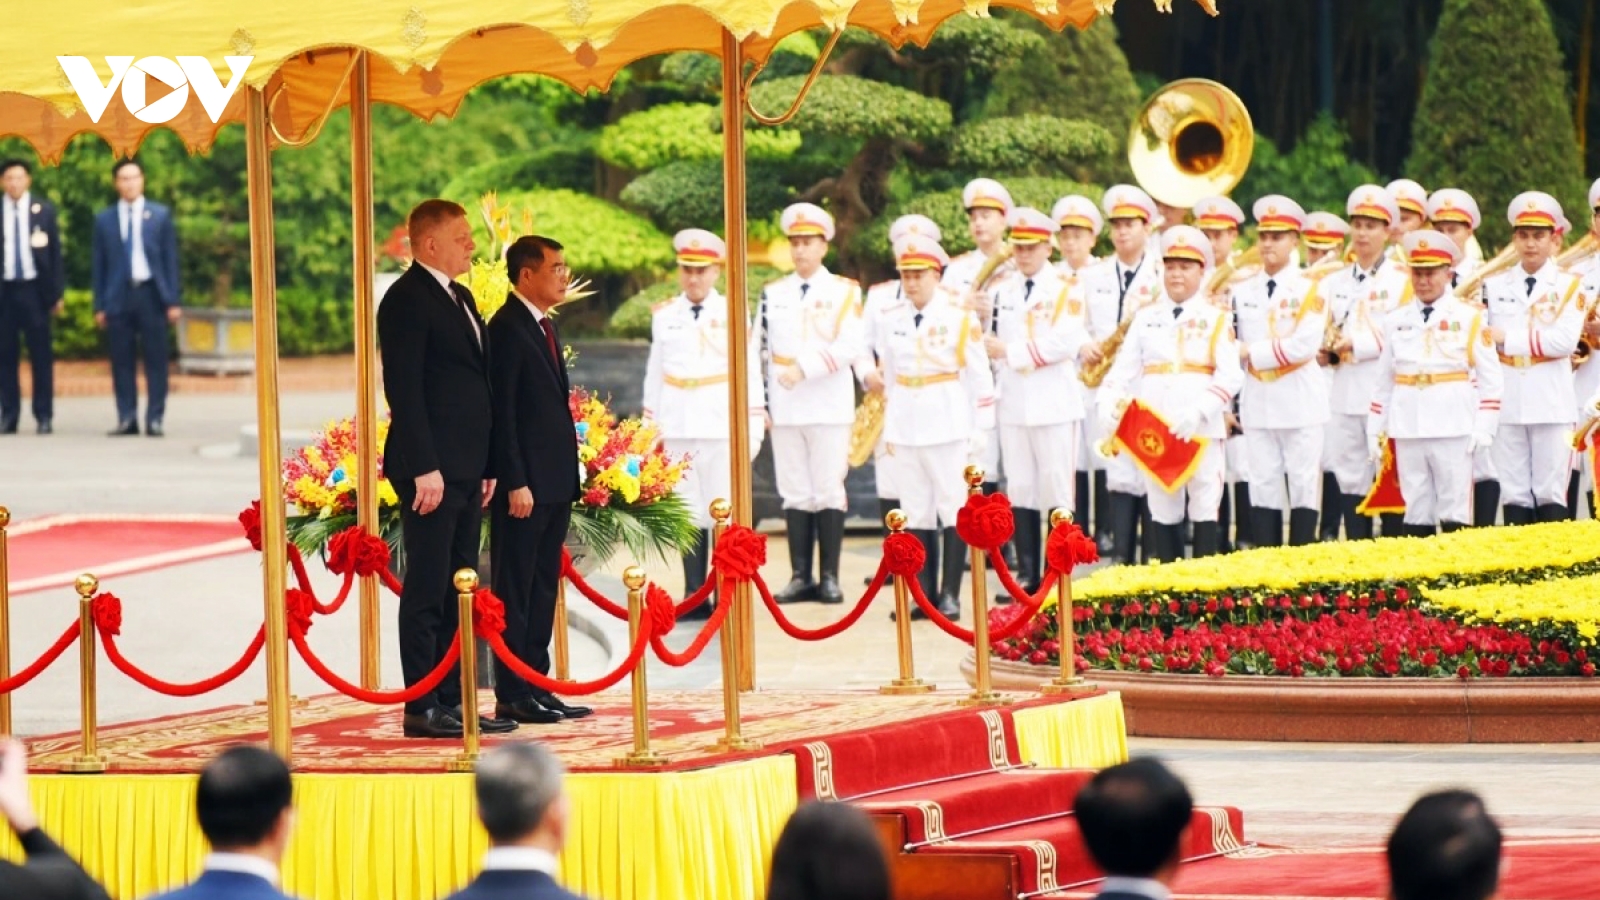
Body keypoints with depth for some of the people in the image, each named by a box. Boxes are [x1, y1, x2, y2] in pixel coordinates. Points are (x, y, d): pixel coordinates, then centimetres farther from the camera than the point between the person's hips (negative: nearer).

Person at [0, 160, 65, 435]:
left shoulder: (44, 210, 4)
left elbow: (55, 252, 5)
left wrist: (57, 292, 1)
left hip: (34, 290, 0)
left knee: (41, 355, 1)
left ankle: (44, 416, 5)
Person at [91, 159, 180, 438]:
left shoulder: (160, 215, 8)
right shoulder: (104, 219, 9)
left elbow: (170, 259, 5)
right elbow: (98, 265, 8)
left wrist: (173, 300, -1)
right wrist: (99, 305, 2)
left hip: (151, 294, -1)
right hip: (118, 295, 1)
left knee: (156, 360, -2)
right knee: (121, 361, 0)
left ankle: (155, 419, 0)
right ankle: (126, 418, 4)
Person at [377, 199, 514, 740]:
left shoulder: (460, 299, 18)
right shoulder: (408, 300, -10)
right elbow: (403, 388, -16)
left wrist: (485, 467, 17)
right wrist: (424, 468, -21)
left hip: (465, 469, 9)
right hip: (432, 469, -9)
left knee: (457, 592, 11)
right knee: (427, 592, -7)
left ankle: (452, 701, 15)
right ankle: (422, 710, -6)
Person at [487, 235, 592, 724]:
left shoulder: (544, 326, 16)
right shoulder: (506, 330, -12)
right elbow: (502, 413, -16)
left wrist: (567, 480, 16)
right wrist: (515, 483, -20)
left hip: (554, 482, 9)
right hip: (524, 484, -9)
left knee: (543, 589, 11)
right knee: (516, 592, -4)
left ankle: (536, 686, 16)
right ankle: (512, 696, -3)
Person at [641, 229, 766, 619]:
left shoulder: (734, 314, 1)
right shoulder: (664, 317, 9)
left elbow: (750, 373, 1)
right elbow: (655, 373, 13)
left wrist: (753, 430, -2)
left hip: (721, 429, -3)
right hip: (677, 430, 3)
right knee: (687, 514, 4)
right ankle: (695, 597, 7)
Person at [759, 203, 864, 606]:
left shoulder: (845, 292, 0)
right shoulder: (773, 294, 10)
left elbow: (849, 347, -11)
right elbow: (762, 350, 11)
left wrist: (804, 369, -20)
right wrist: (761, 404, 6)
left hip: (829, 407, -3)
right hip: (785, 409, 3)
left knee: (829, 492, -1)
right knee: (795, 494, 4)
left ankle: (829, 577, 2)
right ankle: (801, 576, 7)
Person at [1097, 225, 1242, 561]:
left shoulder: (1216, 319, 5)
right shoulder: (1146, 319, 13)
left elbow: (1229, 376, -6)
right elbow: (1123, 369, 8)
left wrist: (1196, 413, -20)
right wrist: (1108, 408, -11)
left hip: (1202, 430, -3)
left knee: (1205, 507, -3)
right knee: (1162, 509, 5)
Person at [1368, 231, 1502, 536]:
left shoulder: (1470, 319, 3)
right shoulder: (1396, 321, 12)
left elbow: (1489, 377, 0)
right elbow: (1384, 381, 14)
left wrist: (1484, 428, -8)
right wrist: (1375, 429, 9)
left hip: (1453, 430, -3)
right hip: (1408, 428, 3)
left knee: (1455, 511, -4)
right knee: (1416, 512, 5)